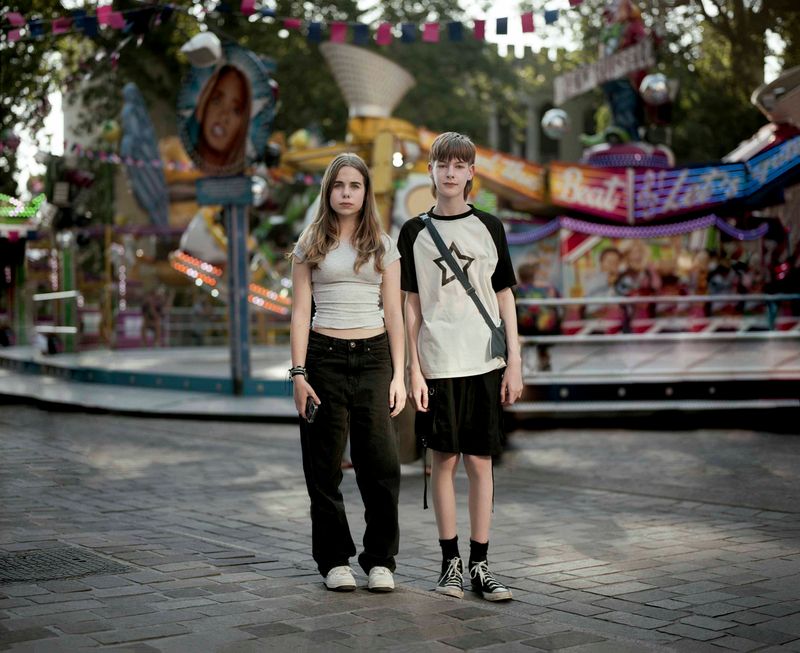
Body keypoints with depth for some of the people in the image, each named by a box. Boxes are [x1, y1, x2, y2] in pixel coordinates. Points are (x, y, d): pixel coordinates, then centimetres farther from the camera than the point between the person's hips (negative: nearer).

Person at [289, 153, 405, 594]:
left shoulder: (383, 247, 10)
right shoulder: (310, 244, 8)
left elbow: (394, 315, 8)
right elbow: (300, 312, 3)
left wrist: (399, 375, 1)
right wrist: (299, 373, -6)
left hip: (374, 357, 1)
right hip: (325, 357, 0)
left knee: (381, 462, -5)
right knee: (325, 465, 2)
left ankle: (380, 560, 9)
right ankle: (335, 560, 15)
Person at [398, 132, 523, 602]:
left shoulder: (489, 227, 6)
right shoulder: (415, 232, 5)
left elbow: (504, 298, 7)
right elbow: (413, 305, 4)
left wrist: (515, 363, 2)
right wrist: (414, 369, -2)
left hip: (484, 363, 1)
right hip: (437, 363, -1)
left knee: (480, 461, 3)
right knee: (444, 459, 4)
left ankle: (480, 563, 11)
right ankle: (450, 561, 14)